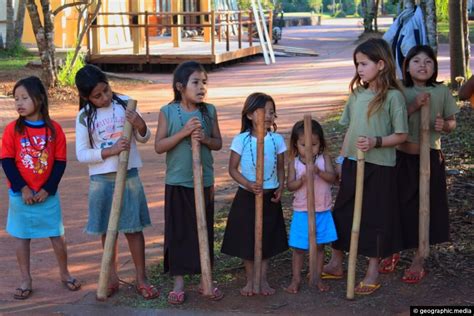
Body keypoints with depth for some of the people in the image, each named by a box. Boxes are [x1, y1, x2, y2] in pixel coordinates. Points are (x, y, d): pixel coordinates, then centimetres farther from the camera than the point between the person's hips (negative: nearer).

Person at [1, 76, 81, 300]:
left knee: (57, 236, 7)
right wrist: (22, 189, -13)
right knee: (21, 237, 8)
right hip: (20, 194, 0)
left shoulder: (54, 129, -5)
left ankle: (64, 274, 26)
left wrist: (47, 190, -10)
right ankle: (26, 281, 19)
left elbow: (60, 162, -3)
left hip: (47, 194, 0)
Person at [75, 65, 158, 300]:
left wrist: (140, 126, -17)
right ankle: (112, 277, 22)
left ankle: (141, 278, 13)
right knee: (108, 230, 9)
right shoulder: (84, 117, -4)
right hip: (102, 180, 0)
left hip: (129, 176, 0)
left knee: (134, 227, 5)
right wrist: (110, 151, -19)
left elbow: (144, 139, 5)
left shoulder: (125, 104, -2)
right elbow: (81, 154, -6)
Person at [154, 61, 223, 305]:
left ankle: (205, 279, 23)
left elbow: (218, 143, 6)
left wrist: (205, 138, -16)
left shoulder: (209, 111, 0)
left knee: (204, 230, 10)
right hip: (177, 182, -2)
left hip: (204, 182, 2)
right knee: (178, 232, 5)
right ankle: (179, 282, 17)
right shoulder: (168, 112, -7)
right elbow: (159, 146, -9)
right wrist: (184, 132, -20)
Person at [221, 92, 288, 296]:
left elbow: (281, 168, 6)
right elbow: (233, 169, -6)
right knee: (246, 239, 6)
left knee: (267, 239, 10)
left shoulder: (277, 139, -2)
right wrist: (248, 184, -21)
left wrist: (280, 188, -9)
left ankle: (263, 279, 23)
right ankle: (250, 280, 21)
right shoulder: (241, 140, -9)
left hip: (270, 197, 2)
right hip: (247, 196, -2)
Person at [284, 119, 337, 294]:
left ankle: (318, 278, 24)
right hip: (302, 212, -1)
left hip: (322, 211, 1)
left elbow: (332, 178, -13)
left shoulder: (324, 159, -1)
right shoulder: (294, 162, -2)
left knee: (319, 246, 12)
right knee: (299, 248, 4)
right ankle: (296, 279, 17)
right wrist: (302, 180, -24)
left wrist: (319, 172, -30)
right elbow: (290, 186, -6)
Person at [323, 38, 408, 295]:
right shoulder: (357, 94, 7)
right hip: (352, 165, 6)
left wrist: (375, 142, -23)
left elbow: (401, 135, -10)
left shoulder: (393, 96, -11)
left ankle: (372, 274, 17)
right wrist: (341, 161, 12)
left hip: (379, 167, -6)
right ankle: (335, 264, 29)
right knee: (341, 213, 13)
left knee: (375, 217, 4)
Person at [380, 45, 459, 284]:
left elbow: (452, 123, 7)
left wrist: (444, 125, -16)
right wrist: (413, 107, -22)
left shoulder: (441, 92, 0)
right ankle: (392, 251, 29)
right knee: (400, 206, 7)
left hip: (430, 157, 0)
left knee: (426, 207, 5)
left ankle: (418, 261, 18)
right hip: (402, 157, 0)